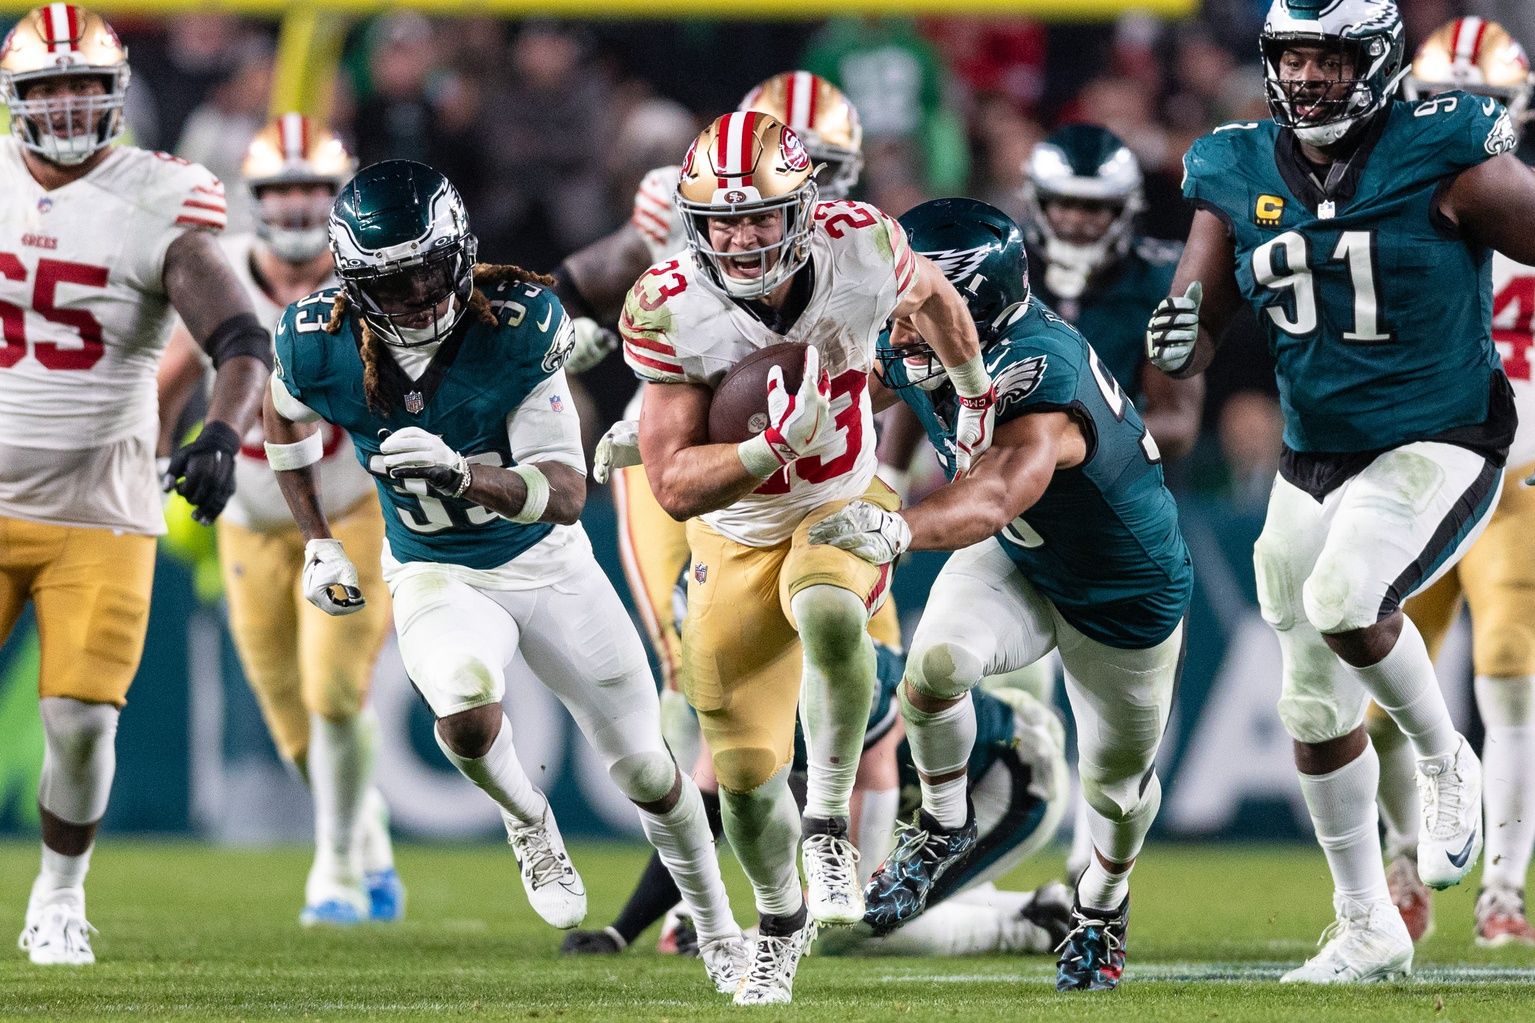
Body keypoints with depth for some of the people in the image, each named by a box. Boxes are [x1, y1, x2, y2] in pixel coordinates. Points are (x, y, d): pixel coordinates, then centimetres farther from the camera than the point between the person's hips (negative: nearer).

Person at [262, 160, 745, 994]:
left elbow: (566, 493, -29)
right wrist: (316, 544, 5)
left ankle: (718, 932, 34)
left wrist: (460, 473, -47)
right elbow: (286, 417, 7)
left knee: (645, 769, 8)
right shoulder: (319, 346, -19)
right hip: (435, 576, 0)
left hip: (545, 563, 0)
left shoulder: (516, 326, -26)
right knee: (466, 714, -33)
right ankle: (528, 823, 1)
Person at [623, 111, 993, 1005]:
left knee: (829, 617, -37)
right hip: (737, 536, 1)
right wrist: (775, 445, -40)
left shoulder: (862, 249, -22)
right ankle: (781, 920, 35)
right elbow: (675, 484, -23)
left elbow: (931, 295, 5)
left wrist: (976, 396, 23)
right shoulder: (670, 310, -23)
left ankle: (829, 824, -17)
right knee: (746, 771, 4)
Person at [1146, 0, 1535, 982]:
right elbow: (1198, 331, 3)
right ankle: (1368, 930, 26)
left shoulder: (1442, 157, -15)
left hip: (1437, 448, -6)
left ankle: (1446, 763, -1)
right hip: (1315, 461, 6)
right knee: (1317, 710, 9)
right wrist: (1180, 336, -19)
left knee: (1343, 605, -31)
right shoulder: (1239, 174, 0)